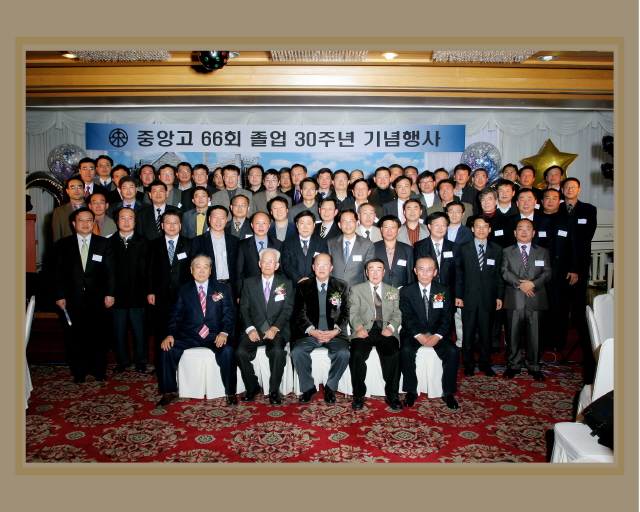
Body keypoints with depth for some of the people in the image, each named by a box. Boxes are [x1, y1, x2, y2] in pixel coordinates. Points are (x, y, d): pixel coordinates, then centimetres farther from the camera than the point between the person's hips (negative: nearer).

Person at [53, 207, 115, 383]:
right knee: (73, 337, 6)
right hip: (72, 300, 1)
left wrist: (109, 293, -5)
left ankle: (99, 370, 21)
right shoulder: (62, 245, 6)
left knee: (97, 336, 5)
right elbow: (58, 273, 3)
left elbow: (109, 271, 2)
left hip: (96, 299, 0)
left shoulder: (104, 244, 5)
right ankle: (78, 372, 22)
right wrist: (60, 296, -4)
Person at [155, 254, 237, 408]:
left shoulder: (222, 289, 9)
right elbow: (176, 315, 6)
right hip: (188, 335, 2)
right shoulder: (183, 290, 12)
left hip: (214, 335, -1)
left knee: (228, 351, -29)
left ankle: (230, 393, -11)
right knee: (168, 349, -22)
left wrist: (224, 332, -16)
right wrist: (171, 334, -12)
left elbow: (228, 314, 2)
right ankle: (169, 393, -5)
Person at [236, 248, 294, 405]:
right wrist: (250, 329, -11)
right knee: (241, 352, -26)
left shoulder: (286, 284, 10)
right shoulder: (249, 282, 13)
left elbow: (287, 310, 1)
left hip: (277, 330, -1)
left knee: (277, 351, -32)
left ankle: (274, 390, -12)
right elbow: (244, 308, 6)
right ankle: (252, 387, -2)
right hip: (254, 329, 2)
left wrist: (275, 328, -15)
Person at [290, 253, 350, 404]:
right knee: (297, 351, -26)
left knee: (344, 353, -28)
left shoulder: (342, 286, 9)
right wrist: (312, 331, -14)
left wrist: (335, 331, -12)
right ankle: (309, 388, -4)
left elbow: (345, 313, 4)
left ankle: (330, 388, -4)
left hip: (335, 333, 0)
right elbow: (299, 313, 2)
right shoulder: (303, 286, 8)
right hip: (310, 332, 1)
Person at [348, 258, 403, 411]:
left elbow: (397, 314, 12)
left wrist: (391, 327, -8)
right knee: (357, 354, -30)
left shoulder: (393, 291, 21)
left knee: (394, 354, -28)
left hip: (385, 331, 1)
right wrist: (359, 327, -16)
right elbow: (353, 313, 4)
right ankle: (358, 394, -12)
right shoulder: (356, 290, 14)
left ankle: (392, 395, -12)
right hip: (364, 331, -1)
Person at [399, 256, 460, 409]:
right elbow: (406, 318, -4)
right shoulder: (406, 291, -1)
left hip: (437, 332, 1)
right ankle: (411, 391, -12)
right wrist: (418, 335, -20)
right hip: (413, 332, -1)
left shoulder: (443, 290, 4)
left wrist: (438, 336, -16)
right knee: (406, 350, -30)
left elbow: (447, 317, 0)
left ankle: (448, 392, -7)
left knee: (453, 351, -24)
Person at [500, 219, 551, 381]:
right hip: (514, 300, -1)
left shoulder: (543, 252, 14)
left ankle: (534, 366, 16)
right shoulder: (507, 252, 10)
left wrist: (533, 283, -14)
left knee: (534, 335, 4)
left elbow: (547, 273, 3)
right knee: (513, 334, 4)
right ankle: (513, 365, 16)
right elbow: (504, 272, -3)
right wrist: (520, 284, -16)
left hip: (535, 300, 1)